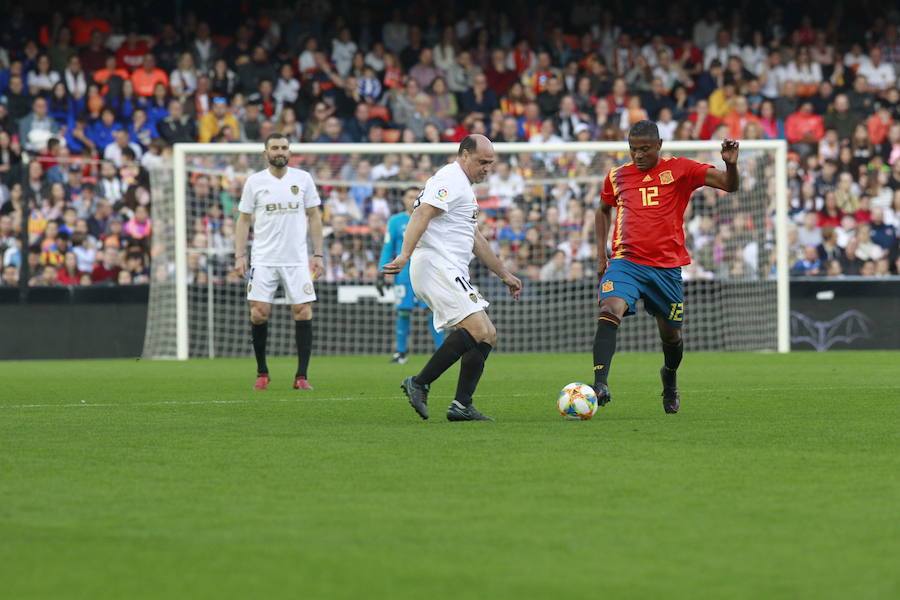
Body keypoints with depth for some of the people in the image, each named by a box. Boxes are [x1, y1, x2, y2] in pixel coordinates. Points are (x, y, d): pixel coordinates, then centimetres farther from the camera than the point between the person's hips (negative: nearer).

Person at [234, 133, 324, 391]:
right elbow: (244, 219, 8)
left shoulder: (303, 179, 5)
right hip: (263, 260, -1)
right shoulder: (255, 182, 3)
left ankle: (301, 376, 0)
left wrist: (318, 254, 4)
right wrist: (240, 255, -2)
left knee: (303, 312, -6)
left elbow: (314, 217, 10)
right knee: (259, 312, -7)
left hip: (297, 260, 1)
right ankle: (262, 372, 9)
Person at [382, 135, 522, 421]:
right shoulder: (450, 180, -7)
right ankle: (419, 384, -19)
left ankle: (462, 406, 2)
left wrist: (504, 274, 36)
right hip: (437, 266, -11)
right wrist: (405, 255, -32)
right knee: (478, 329, -21)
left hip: (452, 273, 11)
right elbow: (421, 215, -21)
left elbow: (476, 240, 35)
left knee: (486, 337, 6)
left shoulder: (463, 186, 27)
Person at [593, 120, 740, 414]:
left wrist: (730, 164, -26)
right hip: (625, 262, 0)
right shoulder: (616, 176, 10)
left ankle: (669, 379, 44)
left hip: (666, 266, 0)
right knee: (609, 311, -27)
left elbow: (730, 185, -4)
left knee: (671, 334, 11)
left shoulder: (679, 169, 2)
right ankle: (600, 384, -37)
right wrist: (601, 251, 19)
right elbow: (604, 210, 30)